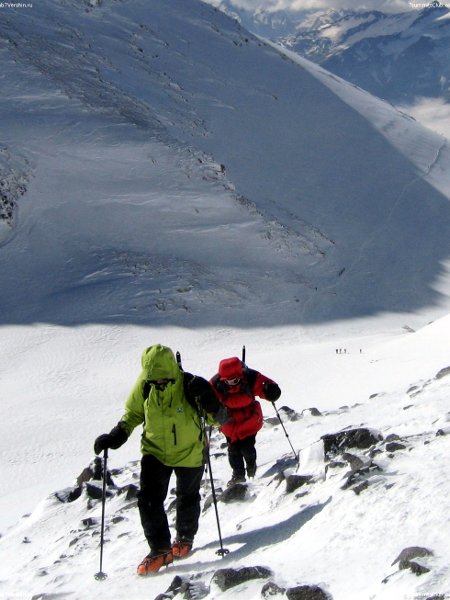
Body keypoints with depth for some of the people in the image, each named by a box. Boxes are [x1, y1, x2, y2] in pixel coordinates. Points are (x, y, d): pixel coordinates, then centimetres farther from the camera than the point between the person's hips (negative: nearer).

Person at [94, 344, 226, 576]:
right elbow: (133, 413, 4)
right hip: (155, 451, 2)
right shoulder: (144, 386, -16)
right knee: (148, 498, -12)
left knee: (187, 499, 17)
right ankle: (160, 549, 1)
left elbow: (220, 418, -20)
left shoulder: (191, 386, -26)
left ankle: (185, 538, 44)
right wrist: (117, 435, -11)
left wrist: (211, 404, -42)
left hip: (189, 453, -2)